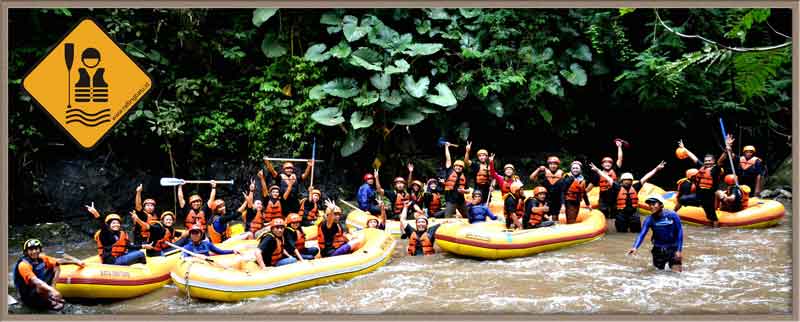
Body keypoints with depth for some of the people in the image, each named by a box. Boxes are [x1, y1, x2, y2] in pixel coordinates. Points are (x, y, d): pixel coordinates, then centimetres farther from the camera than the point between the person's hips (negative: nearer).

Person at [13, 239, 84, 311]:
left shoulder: (41, 259, -2)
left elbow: (58, 261, 13)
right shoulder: (24, 264, -25)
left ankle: (50, 294, -6)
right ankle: (49, 303, -9)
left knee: (56, 267, 9)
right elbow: (35, 281, -38)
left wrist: (75, 262, 12)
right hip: (28, 296, -9)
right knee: (40, 286, -41)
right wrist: (52, 290, -49)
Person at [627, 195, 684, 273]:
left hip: (672, 248, -2)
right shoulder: (650, 219, -11)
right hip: (658, 249, 2)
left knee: (676, 271, -3)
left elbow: (679, 233, -8)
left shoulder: (672, 216, -14)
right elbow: (642, 234, -19)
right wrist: (635, 247, -35)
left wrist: (679, 250, -11)